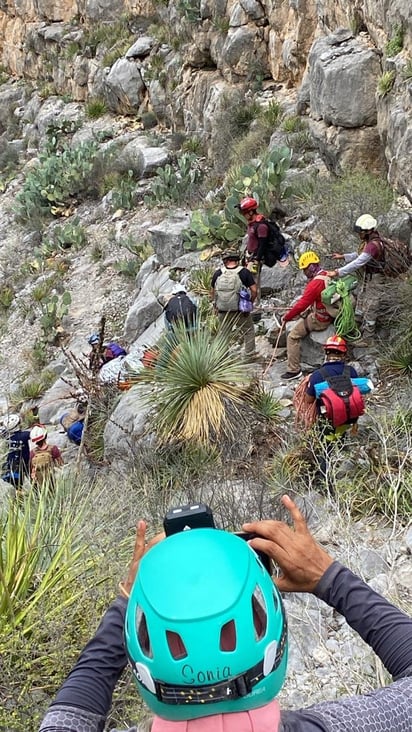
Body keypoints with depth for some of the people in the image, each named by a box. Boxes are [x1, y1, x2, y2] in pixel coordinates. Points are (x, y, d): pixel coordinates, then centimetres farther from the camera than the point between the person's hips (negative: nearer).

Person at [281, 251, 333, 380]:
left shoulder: (315, 283, -25)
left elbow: (302, 305, -24)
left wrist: (286, 317, -12)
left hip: (319, 320, -10)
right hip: (330, 314, 10)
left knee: (292, 336, -6)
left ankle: (294, 370, -5)